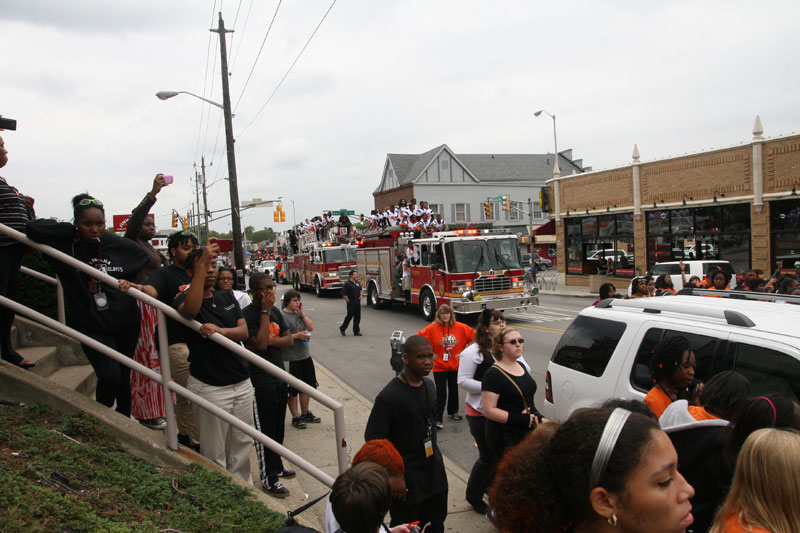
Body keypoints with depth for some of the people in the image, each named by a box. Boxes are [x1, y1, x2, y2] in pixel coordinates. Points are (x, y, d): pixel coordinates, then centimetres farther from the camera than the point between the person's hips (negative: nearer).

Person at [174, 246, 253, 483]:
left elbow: (244, 331, 2)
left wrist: (221, 330, -20)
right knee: (214, 454, 3)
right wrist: (202, 264, -32)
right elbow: (190, 310, -32)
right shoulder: (185, 297, -6)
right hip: (209, 387, -5)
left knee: (242, 445, 15)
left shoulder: (226, 297, 12)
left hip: (241, 382, 6)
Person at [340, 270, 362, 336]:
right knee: (350, 316, -3)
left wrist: (360, 295, 12)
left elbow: (360, 289, 29)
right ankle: (342, 328, 17)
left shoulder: (357, 283, 10)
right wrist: (348, 301, -13)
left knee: (357, 316, 5)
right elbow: (344, 294, -13)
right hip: (351, 303, -7)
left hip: (358, 302, 7)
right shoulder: (347, 284, -11)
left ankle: (356, 331, 11)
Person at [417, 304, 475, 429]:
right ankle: (437, 419, 6)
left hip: (455, 366, 3)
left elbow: (474, 336, 3)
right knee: (441, 393, -2)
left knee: (454, 390, 19)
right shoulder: (432, 328, -13)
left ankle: (453, 412, 40)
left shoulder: (461, 327, -7)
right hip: (439, 367, -3)